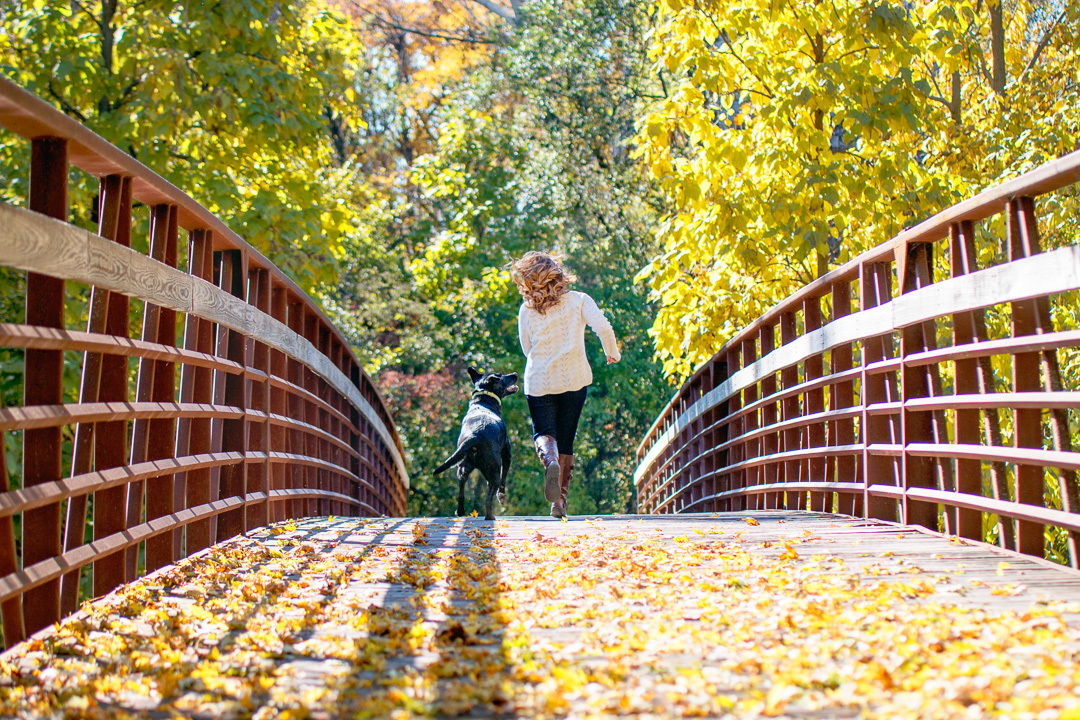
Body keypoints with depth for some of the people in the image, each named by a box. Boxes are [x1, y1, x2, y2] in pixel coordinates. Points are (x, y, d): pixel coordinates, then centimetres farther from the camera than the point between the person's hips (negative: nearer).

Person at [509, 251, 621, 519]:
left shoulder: (526, 310, -1)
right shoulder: (578, 300, -2)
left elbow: (527, 348, 6)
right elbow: (603, 328, -13)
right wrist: (613, 353, 4)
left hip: (539, 383, -1)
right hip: (574, 380, 1)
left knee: (543, 433, 8)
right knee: (566, 441, 12)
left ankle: (551, 461, -27)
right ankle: (560, 501, 8)